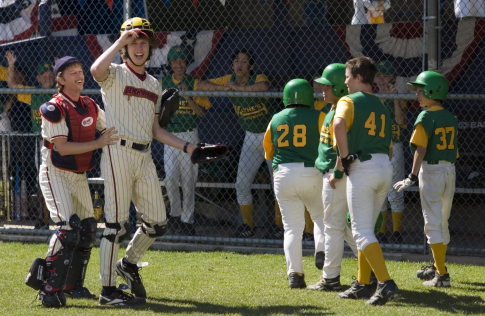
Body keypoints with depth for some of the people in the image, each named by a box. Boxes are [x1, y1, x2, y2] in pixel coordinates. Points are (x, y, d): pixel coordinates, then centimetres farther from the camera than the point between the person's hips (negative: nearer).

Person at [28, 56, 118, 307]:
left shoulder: (91, 107, 6)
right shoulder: (54, 109, -17)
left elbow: (112, 131, 12)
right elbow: (62, 147, -22)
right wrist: (99, 143, -26)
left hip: (79, 176, 8)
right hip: (56, 173, -8)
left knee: (87, 230, 8)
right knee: (67, 228, -21)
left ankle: (73, 285, 22)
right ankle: (51, 289, -21)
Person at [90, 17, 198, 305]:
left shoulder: (154, 85, 19)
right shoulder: (115, 75, -1)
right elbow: (96, 70, -28)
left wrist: (186, 146, 13)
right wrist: (120, 42, -18)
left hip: (145, 157, 7)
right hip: (119, 152, -7)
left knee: (157, 223, 8)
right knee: (117, 224, -7)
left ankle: (129, 265, 32)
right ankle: (108, 290, -4)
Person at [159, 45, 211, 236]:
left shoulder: (194, 83, 0)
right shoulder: (163, 83, 6)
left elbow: (202, 113, -5)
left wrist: (188, 97, -19)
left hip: (189, 136, -1)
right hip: (169, 135, 1)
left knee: (188, 180, 1)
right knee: (171, 177, -12)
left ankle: (187, 219, 10)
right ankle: (175, 213, 8)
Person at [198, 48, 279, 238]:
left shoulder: (258, 78, -17)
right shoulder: (229, 80, 0)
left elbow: (264, 86, -41)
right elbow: (202, 86, -1)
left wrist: (237, 88, -35)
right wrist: (223, 88, -18)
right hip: (251, 137, 5)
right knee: (242, 183, 2)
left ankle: (279, 224, 8)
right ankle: (247, 225, 14)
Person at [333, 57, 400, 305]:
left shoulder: (349, 101, -3)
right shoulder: (381, 107, 20)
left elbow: (339, 125, -25)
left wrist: (343, 157, -16)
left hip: (362, 168, -7)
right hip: (386, 167, 7)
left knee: (362, 231, -6)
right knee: (366, 229, 18)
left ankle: (387, 284, -19)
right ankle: (362, 285, 21)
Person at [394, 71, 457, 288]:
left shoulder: (426, 118, -12)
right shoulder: (451, 118, 9)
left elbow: (420, 149, -18)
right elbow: (455, 150, 12)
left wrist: (412, 177, -18)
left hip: (430, 170, -7)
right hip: (449, 171, 7)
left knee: (433, 224, -4)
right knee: (442, 222, 20)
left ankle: (442, 276, -9)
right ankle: (438, 267, 33)